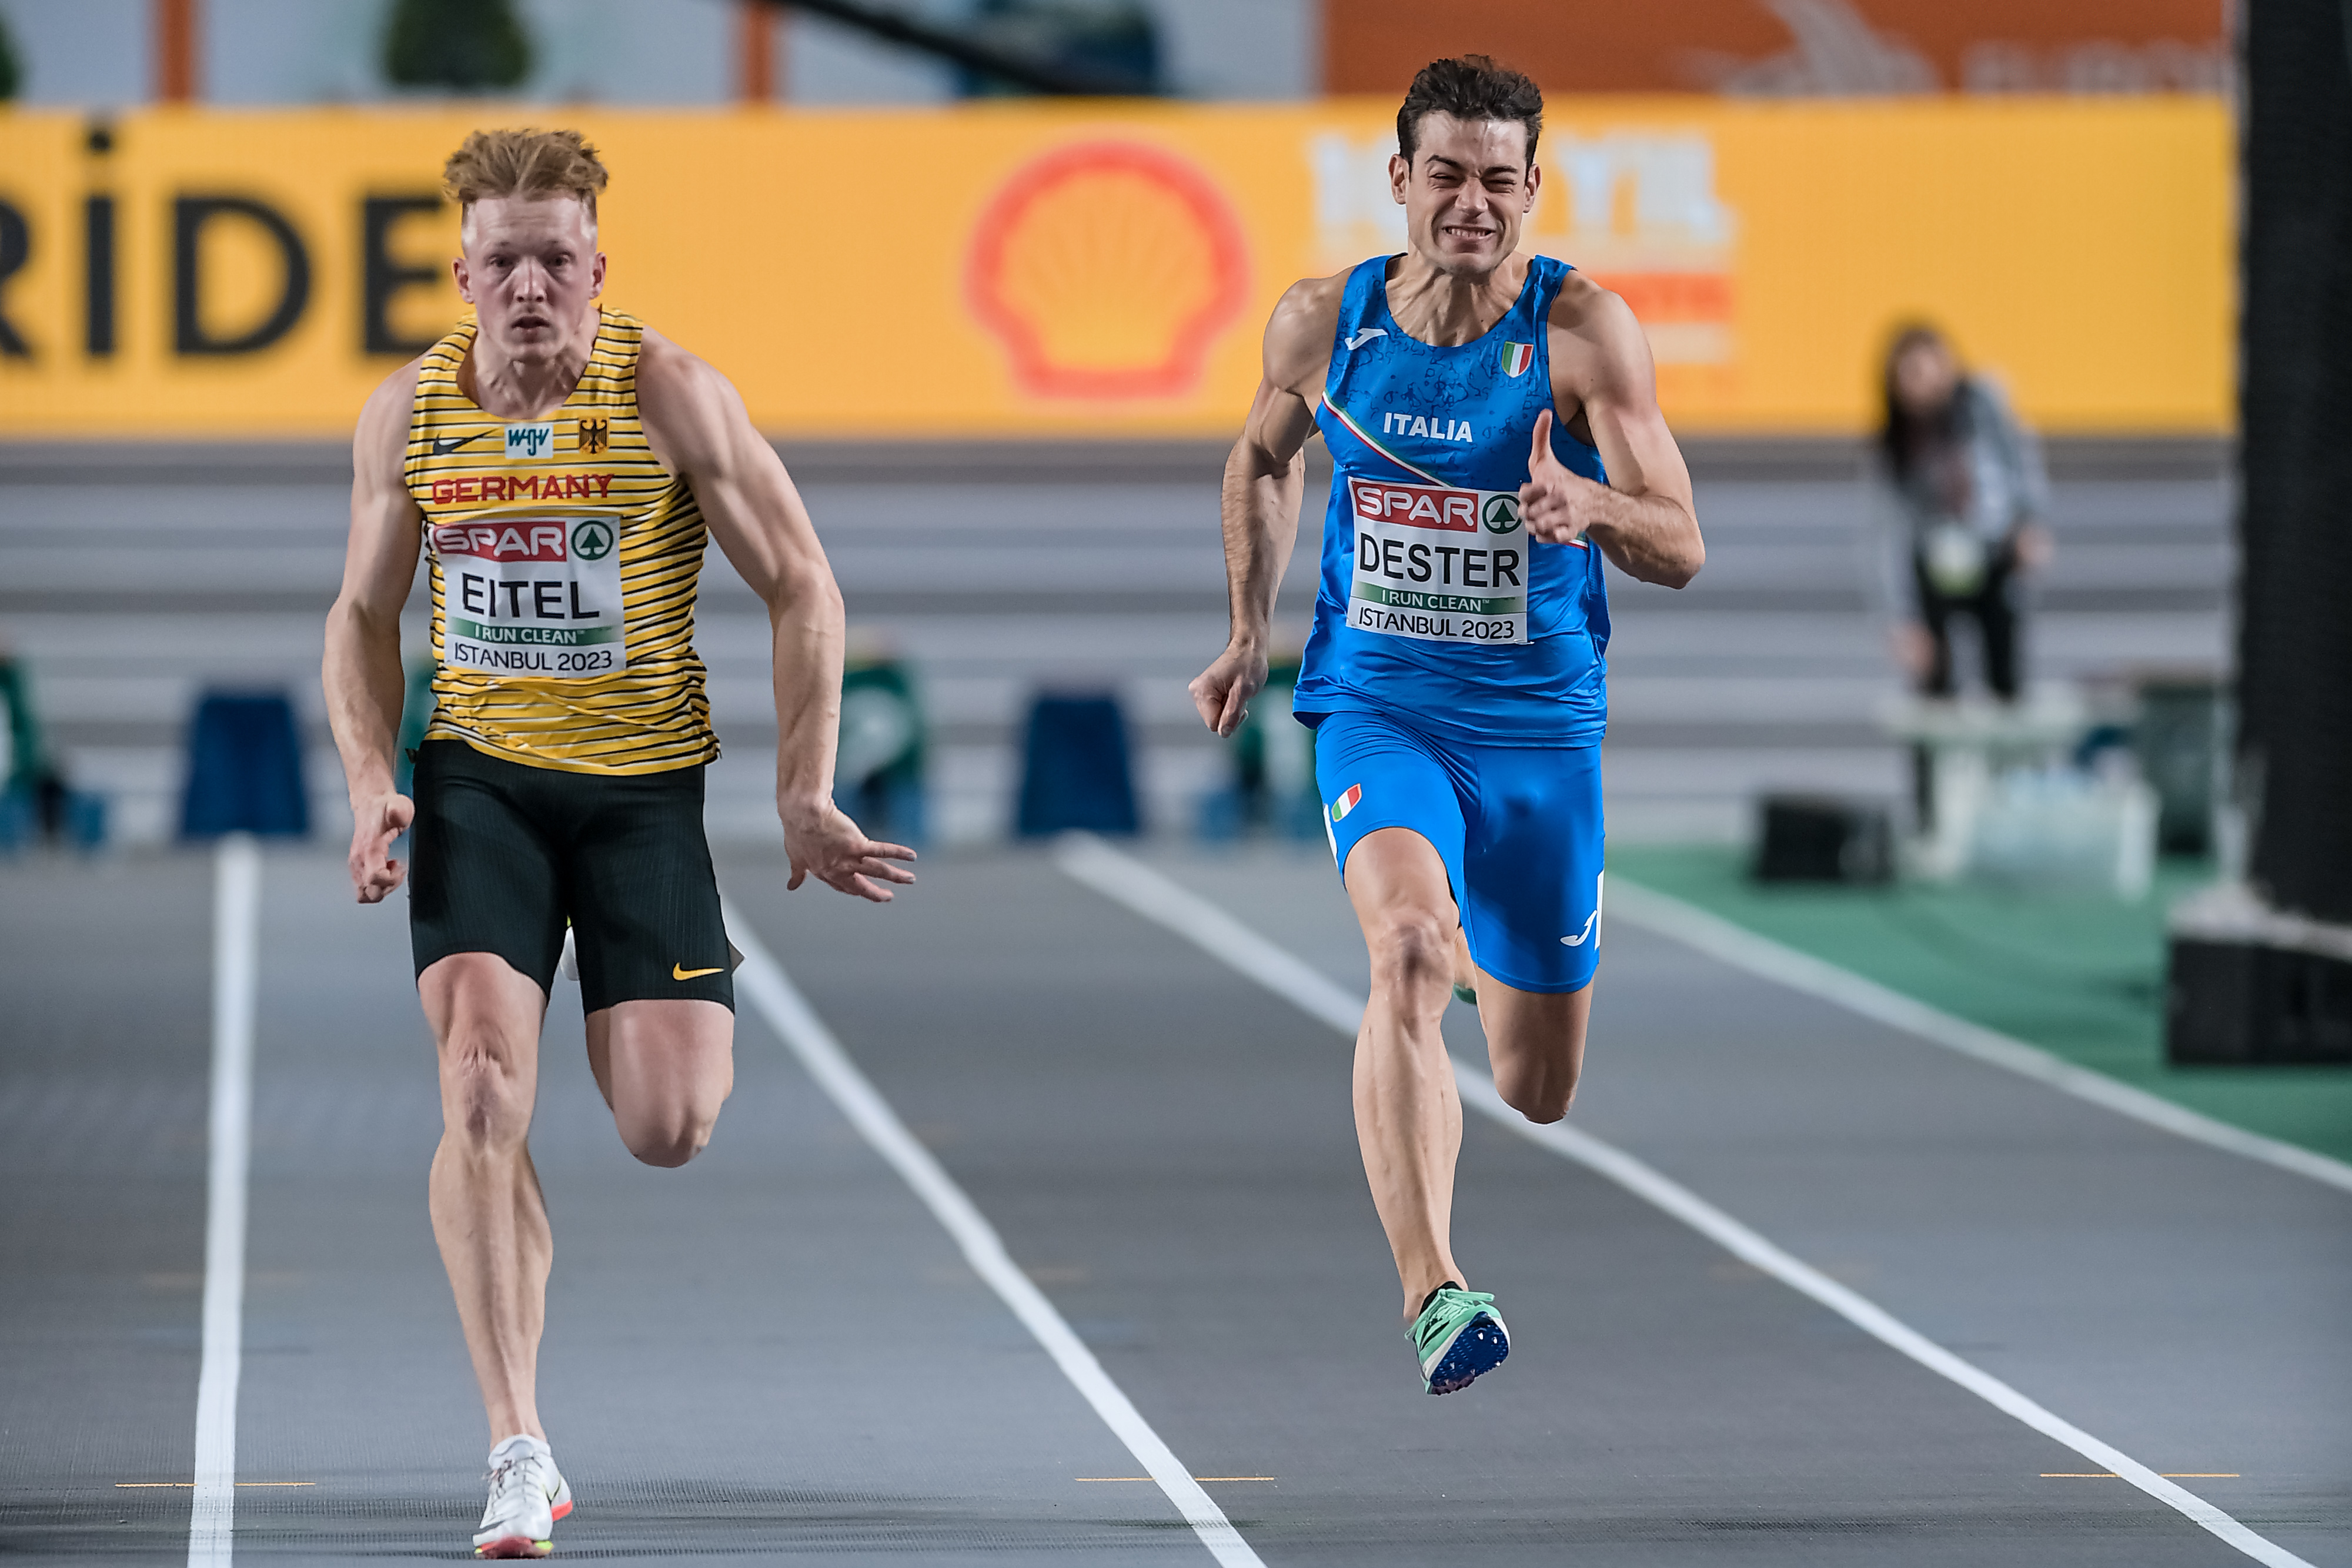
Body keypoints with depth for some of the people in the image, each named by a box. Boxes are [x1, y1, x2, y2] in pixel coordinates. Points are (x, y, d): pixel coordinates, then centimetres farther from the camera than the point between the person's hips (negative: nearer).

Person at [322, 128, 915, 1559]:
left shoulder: (672, 396, -11)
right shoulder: (410, 411, -2)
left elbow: (803, 590, -4)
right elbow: (365, 614, 12)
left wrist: (807, 794, -10)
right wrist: (372, 783, -4)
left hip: (643, 782, -1)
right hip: (479, 775, 2)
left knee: (669, 1129, -7)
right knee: (485, 1093, -16)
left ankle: (704, 1030, 35)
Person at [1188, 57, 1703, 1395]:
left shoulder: (1584, 330, -11)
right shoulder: (1324, 322, -3)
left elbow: (1683, 551, -13)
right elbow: (1264, 456, 20)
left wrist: (1589, 504, -34)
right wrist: (1251, 632, 11)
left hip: (1539, 720, 0)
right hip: (1376, 706, 0)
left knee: (1539, 1092, 11)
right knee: (1409, 948, -32)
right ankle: (1436, 1298, -40)